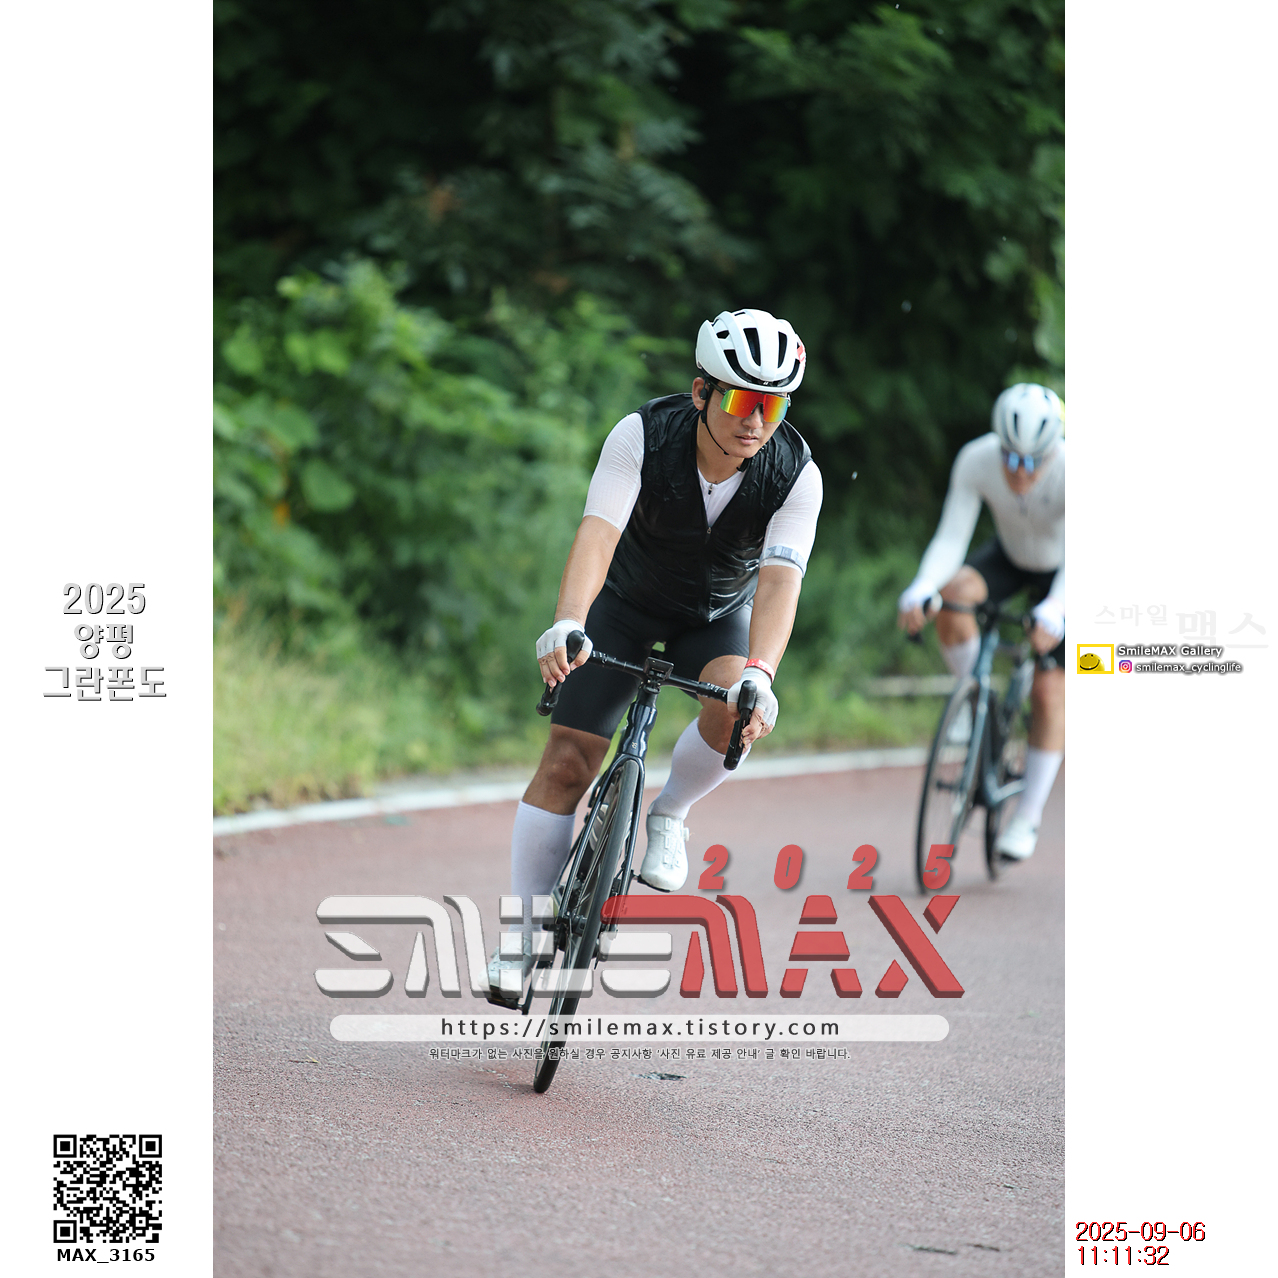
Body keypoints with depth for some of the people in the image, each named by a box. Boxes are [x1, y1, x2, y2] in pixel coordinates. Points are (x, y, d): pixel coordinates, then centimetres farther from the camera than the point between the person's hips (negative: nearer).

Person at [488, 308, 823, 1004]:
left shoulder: (796, 475, -27)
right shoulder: (641, 437, -30)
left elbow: (779, 580, -38)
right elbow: (597, 533, -41)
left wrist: (759, 674, -55)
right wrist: (567, 624, -58)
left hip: (719, 615, 0)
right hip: (628, 601, 0)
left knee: (733, 713, -32)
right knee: (566, 762, -10)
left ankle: (668, 815, -2)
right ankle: (523, 939, 0)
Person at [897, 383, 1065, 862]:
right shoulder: (975, 460, -31)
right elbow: (950, 540, -30)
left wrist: (1052, 613, -63)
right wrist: (919, 590, -49)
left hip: (1061, 573, -2)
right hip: (1009, 556, 2)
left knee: (1049, 692, -11)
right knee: (952, 594, -30)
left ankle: (1028, 817, 3)